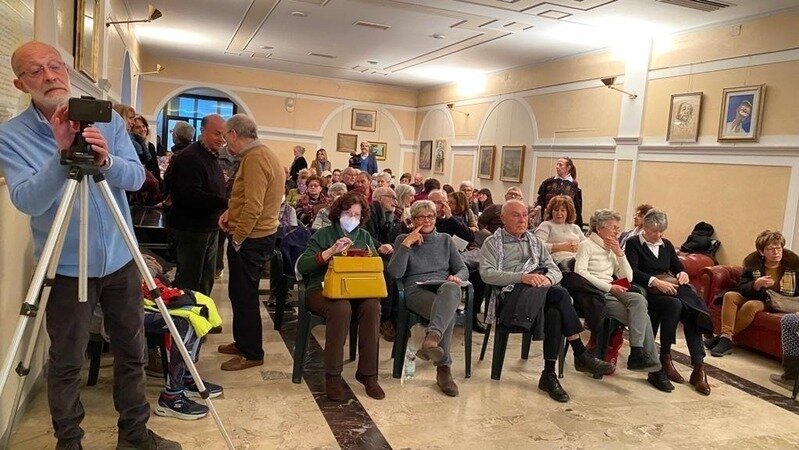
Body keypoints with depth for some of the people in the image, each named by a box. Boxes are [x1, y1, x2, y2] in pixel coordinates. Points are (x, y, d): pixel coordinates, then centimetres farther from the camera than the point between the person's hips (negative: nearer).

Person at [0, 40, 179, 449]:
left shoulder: (107, 120, 0)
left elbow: (137, 177, -7)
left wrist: (106, 160, -27)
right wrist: (62, 154, -32)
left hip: (121, 259, 3)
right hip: (66, 267, -3)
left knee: (131, 352, 13)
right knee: (65, 364, 8)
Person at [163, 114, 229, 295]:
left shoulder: (212, 157, 16)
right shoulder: (189, 157, -17)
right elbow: (190, 196, -27)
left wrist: (229, 202, 9)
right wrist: (224, 203, -32)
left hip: (210, 228, 10)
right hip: (191, 228, -10)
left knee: (207, 279, 17)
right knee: (189, 281, -2)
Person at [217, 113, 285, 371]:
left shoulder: (254, 159, -18)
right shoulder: (264, 154, 14)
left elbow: (253, 207, -25)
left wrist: (236, 239, -16)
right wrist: (231, 212, 8)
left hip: (250, 239, -10)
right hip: (259, 235, 10)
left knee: (244, 295, -1)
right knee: (241, 292, 18)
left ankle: (252, 353, 9)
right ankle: (243, 342, 31)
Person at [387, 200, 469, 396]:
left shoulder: (445, 240, 23)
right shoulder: (402, 239, 14)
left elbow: (463, 269, 18)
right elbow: (395, 273, -1)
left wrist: (457, 277, -7)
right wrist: (406, 244, -8)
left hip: (444, 287, 2)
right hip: (416, 290, -2)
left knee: (452, 288, -41)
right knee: (448, 311, -38)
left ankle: (432, 337, -60)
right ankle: (443, 368, -39)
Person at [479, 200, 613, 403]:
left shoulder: (535, 241, 28)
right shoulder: (492, 243, 12)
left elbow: (556, 270, 19)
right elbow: (487, 274, -6)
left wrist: (547, 278, -8)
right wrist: (522, 277, -20)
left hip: (540, 292, 5)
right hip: (511, 293, -5)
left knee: (555, 312, -32)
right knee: (560, 294, -30)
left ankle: (549, 374, -27)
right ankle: (581, 354, -23)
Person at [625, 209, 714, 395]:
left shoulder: (666, 245, 21)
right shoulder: (633, 244, 2)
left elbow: (678, 267, 21)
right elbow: (632, 271, -12)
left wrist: (682, 273, -4)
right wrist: (655, 281, -27)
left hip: (668, 290, 5)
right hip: (646, 292, -5)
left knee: (692, 309, -25)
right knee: (674, 304, -35)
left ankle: (698, 367, -29)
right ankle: (665, 358, -24)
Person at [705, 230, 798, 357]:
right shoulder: (752, 263, 0)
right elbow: (741, 288, -6)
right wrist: (757, 284, -26)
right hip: (755, 297, 4)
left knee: (751, 305, -32)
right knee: (730, 296, -23)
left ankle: (725, 337, -26)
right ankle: (725, 337, -34)